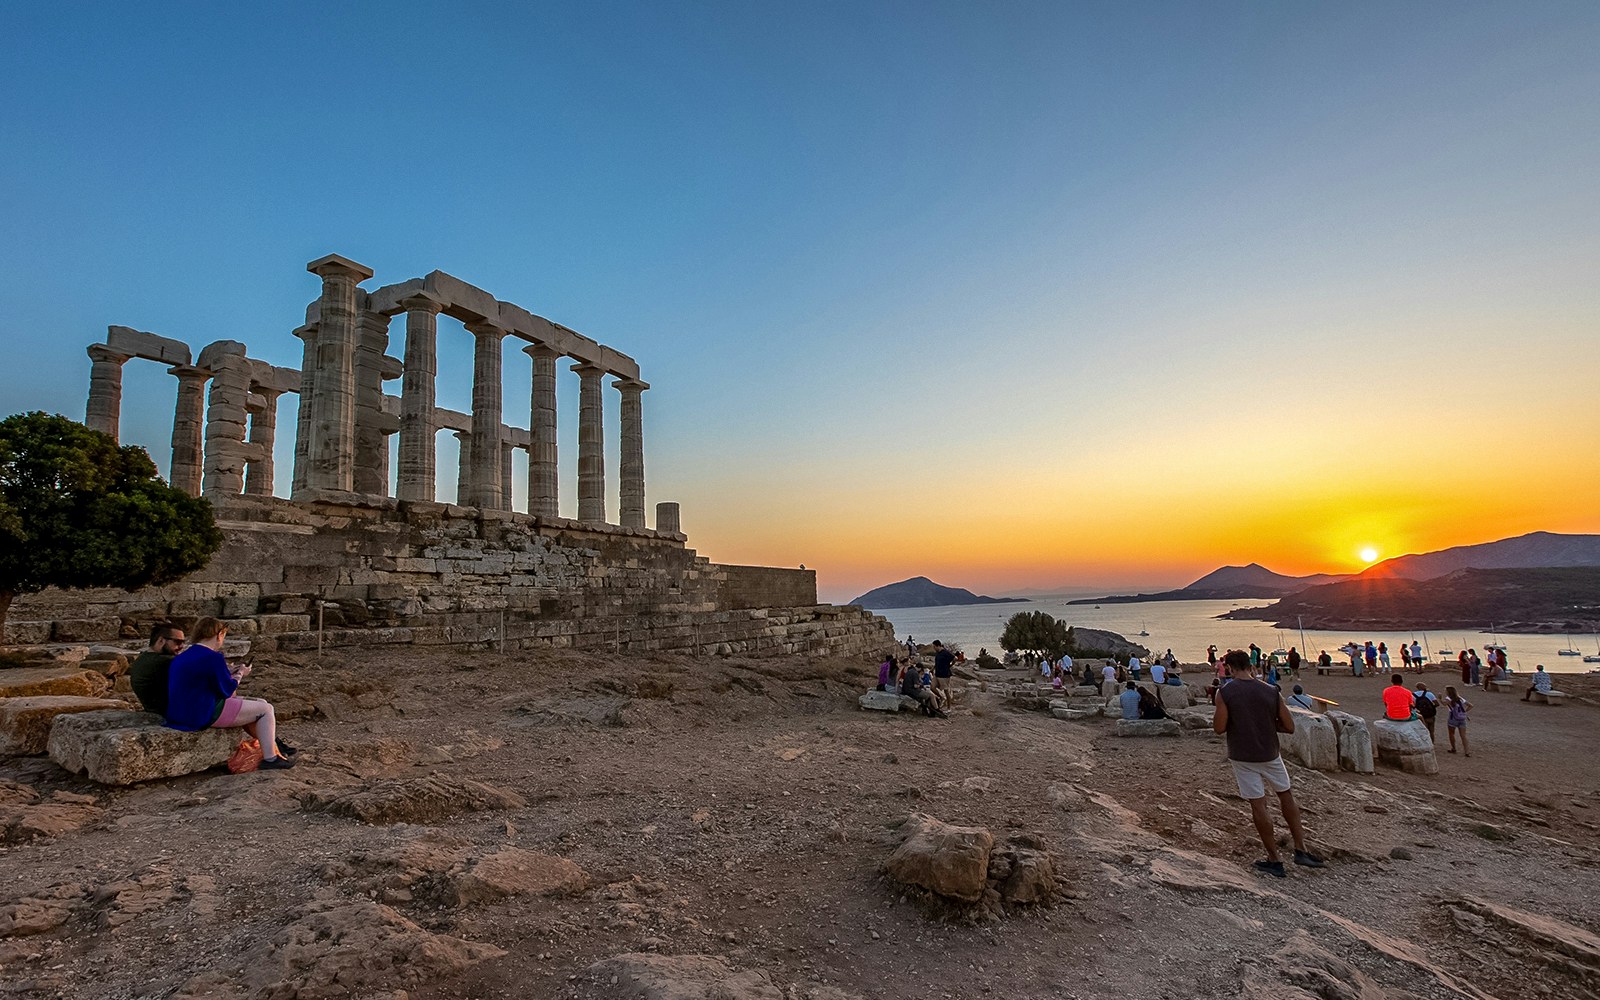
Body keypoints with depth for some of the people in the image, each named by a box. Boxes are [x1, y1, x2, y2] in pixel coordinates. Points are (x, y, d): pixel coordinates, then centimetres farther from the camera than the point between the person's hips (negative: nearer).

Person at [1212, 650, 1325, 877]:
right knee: (1286, 795, 22)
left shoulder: (1225, 693, -14)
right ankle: (1301, 849, 25)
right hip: (1270, 754, 2)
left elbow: (1219, 727, -14)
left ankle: (1274, 860, 12)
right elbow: (1289, 727, -3)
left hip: (1243, 757, -2)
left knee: (1258, 805, 4)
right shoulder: (1272, 692, -6)